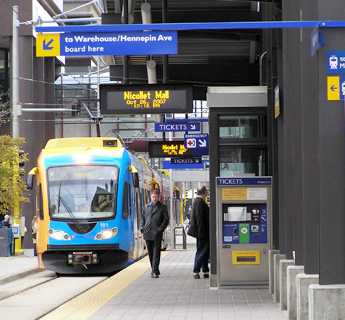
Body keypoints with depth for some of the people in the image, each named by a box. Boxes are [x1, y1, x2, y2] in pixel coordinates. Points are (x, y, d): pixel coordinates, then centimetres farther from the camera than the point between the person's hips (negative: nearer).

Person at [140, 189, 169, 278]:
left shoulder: (162, 207, 3)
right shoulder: (147, 207, 14)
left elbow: (166, 220, 0)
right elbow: (143, 218, 19)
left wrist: (160, 229, -10)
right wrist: (142, 227, 4)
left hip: (156, 234, -4)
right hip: (147, 233, 4)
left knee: (156, 253, -7)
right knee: (150, 253, 10)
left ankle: (155, 272, -9)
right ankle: (154, 270, 21)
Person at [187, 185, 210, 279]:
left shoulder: (198, 201, 15)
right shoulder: (199, 202, -17)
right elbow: (199, 219, -22)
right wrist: (201, 232, -23)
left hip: (203, 233, 11)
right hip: (202, 233, -11)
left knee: (205, 251, 13)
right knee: (201, 252, -6)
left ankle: (206, 271, 18)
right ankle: (196, 272, -2)